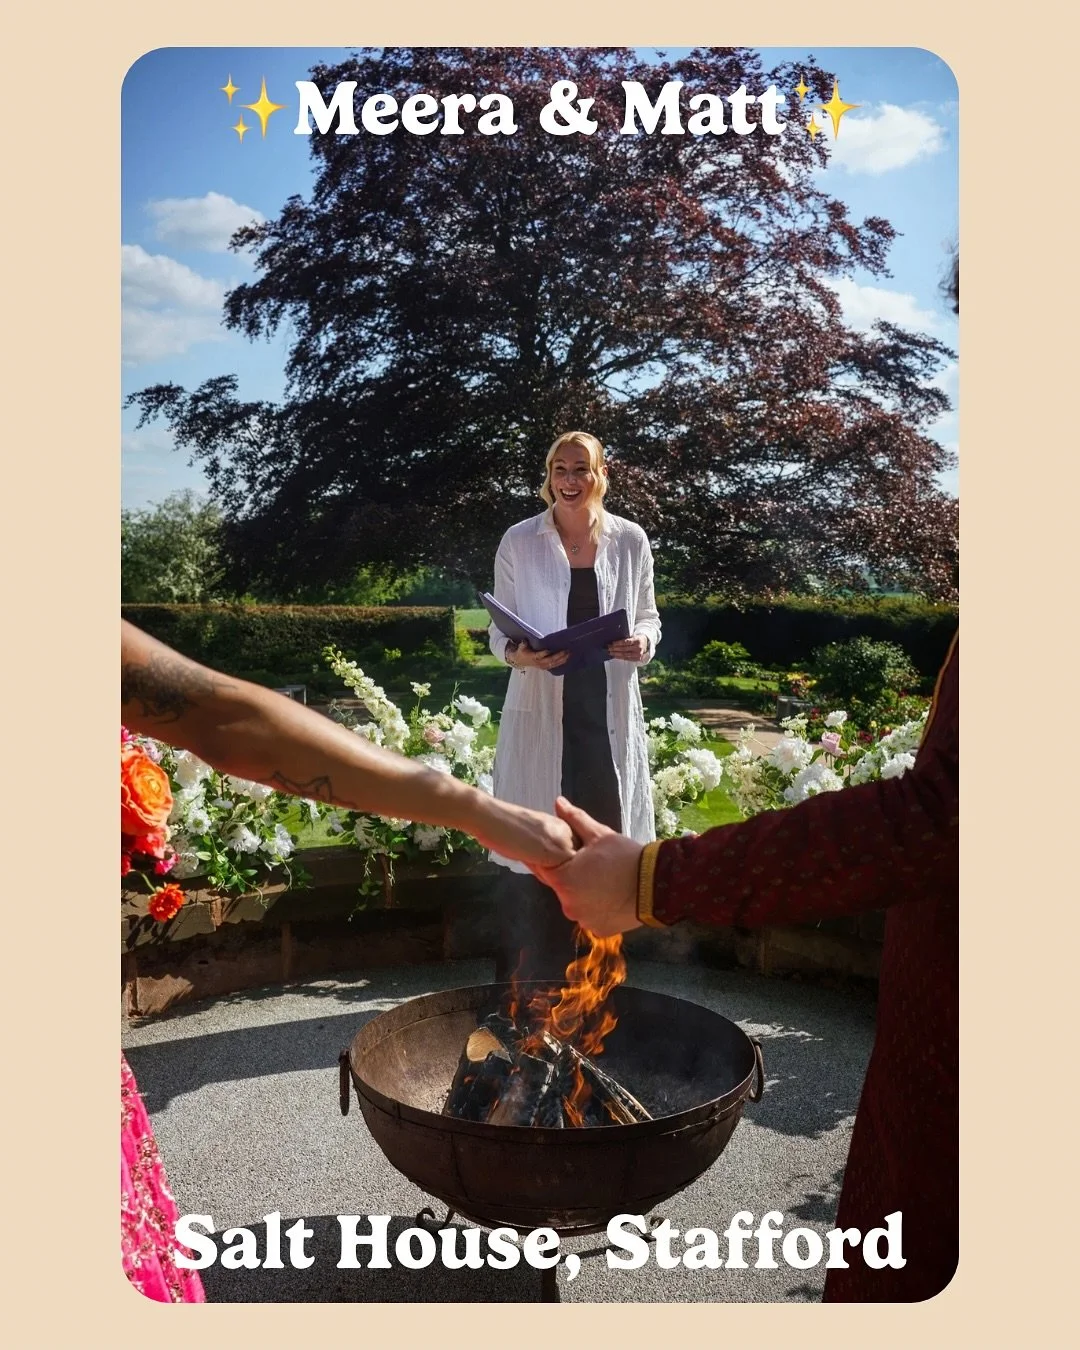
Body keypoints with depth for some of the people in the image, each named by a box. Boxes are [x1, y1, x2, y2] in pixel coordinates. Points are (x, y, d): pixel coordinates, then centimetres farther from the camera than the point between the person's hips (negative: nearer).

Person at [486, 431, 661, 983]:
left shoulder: (629, 540, 6)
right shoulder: (519, 541, 1)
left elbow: (647, 617, 14)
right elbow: (499, 632, 4)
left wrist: (643, 641, -9)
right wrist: (518, 655, -18)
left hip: (609, 713, 2)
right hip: (541, 714, -2)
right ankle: (525, 985, 15)